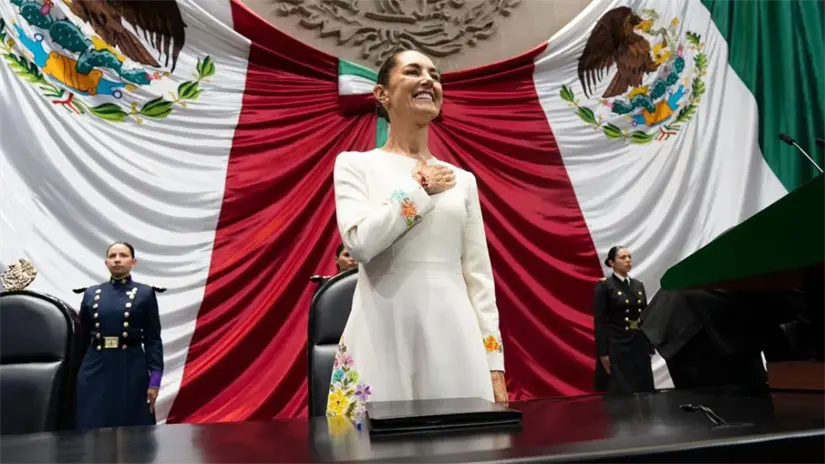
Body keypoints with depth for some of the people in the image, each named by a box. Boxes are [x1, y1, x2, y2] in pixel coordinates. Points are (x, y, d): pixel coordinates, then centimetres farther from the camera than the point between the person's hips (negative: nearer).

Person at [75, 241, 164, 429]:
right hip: (96, 369, 2)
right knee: (93, 429, 4)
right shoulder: (91, 294, 8)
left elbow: (153, 340, -3)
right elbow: (82, 338, 13)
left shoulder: (145, 294, 0)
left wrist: (155, 378, -9)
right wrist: (75, 373, 13)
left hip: (131, 369, -2)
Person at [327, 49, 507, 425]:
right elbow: (360, 241, -14)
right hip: (384, 334, -3)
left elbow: (479, 275, 9)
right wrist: (421, 188, -5)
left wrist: (494, 364, 5)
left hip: (453, 333, 3)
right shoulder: (355, 164, 5)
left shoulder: (462, 179, 12)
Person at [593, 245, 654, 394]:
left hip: (639, 345, 6)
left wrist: (649, 347, 12)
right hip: (617, 346, -6)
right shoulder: (604, 286, -7)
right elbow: (599, 321, -10)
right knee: (621, 392, -4)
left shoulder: (638, 285, 12)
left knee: (644, 390, 8)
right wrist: (603, 353, -14)